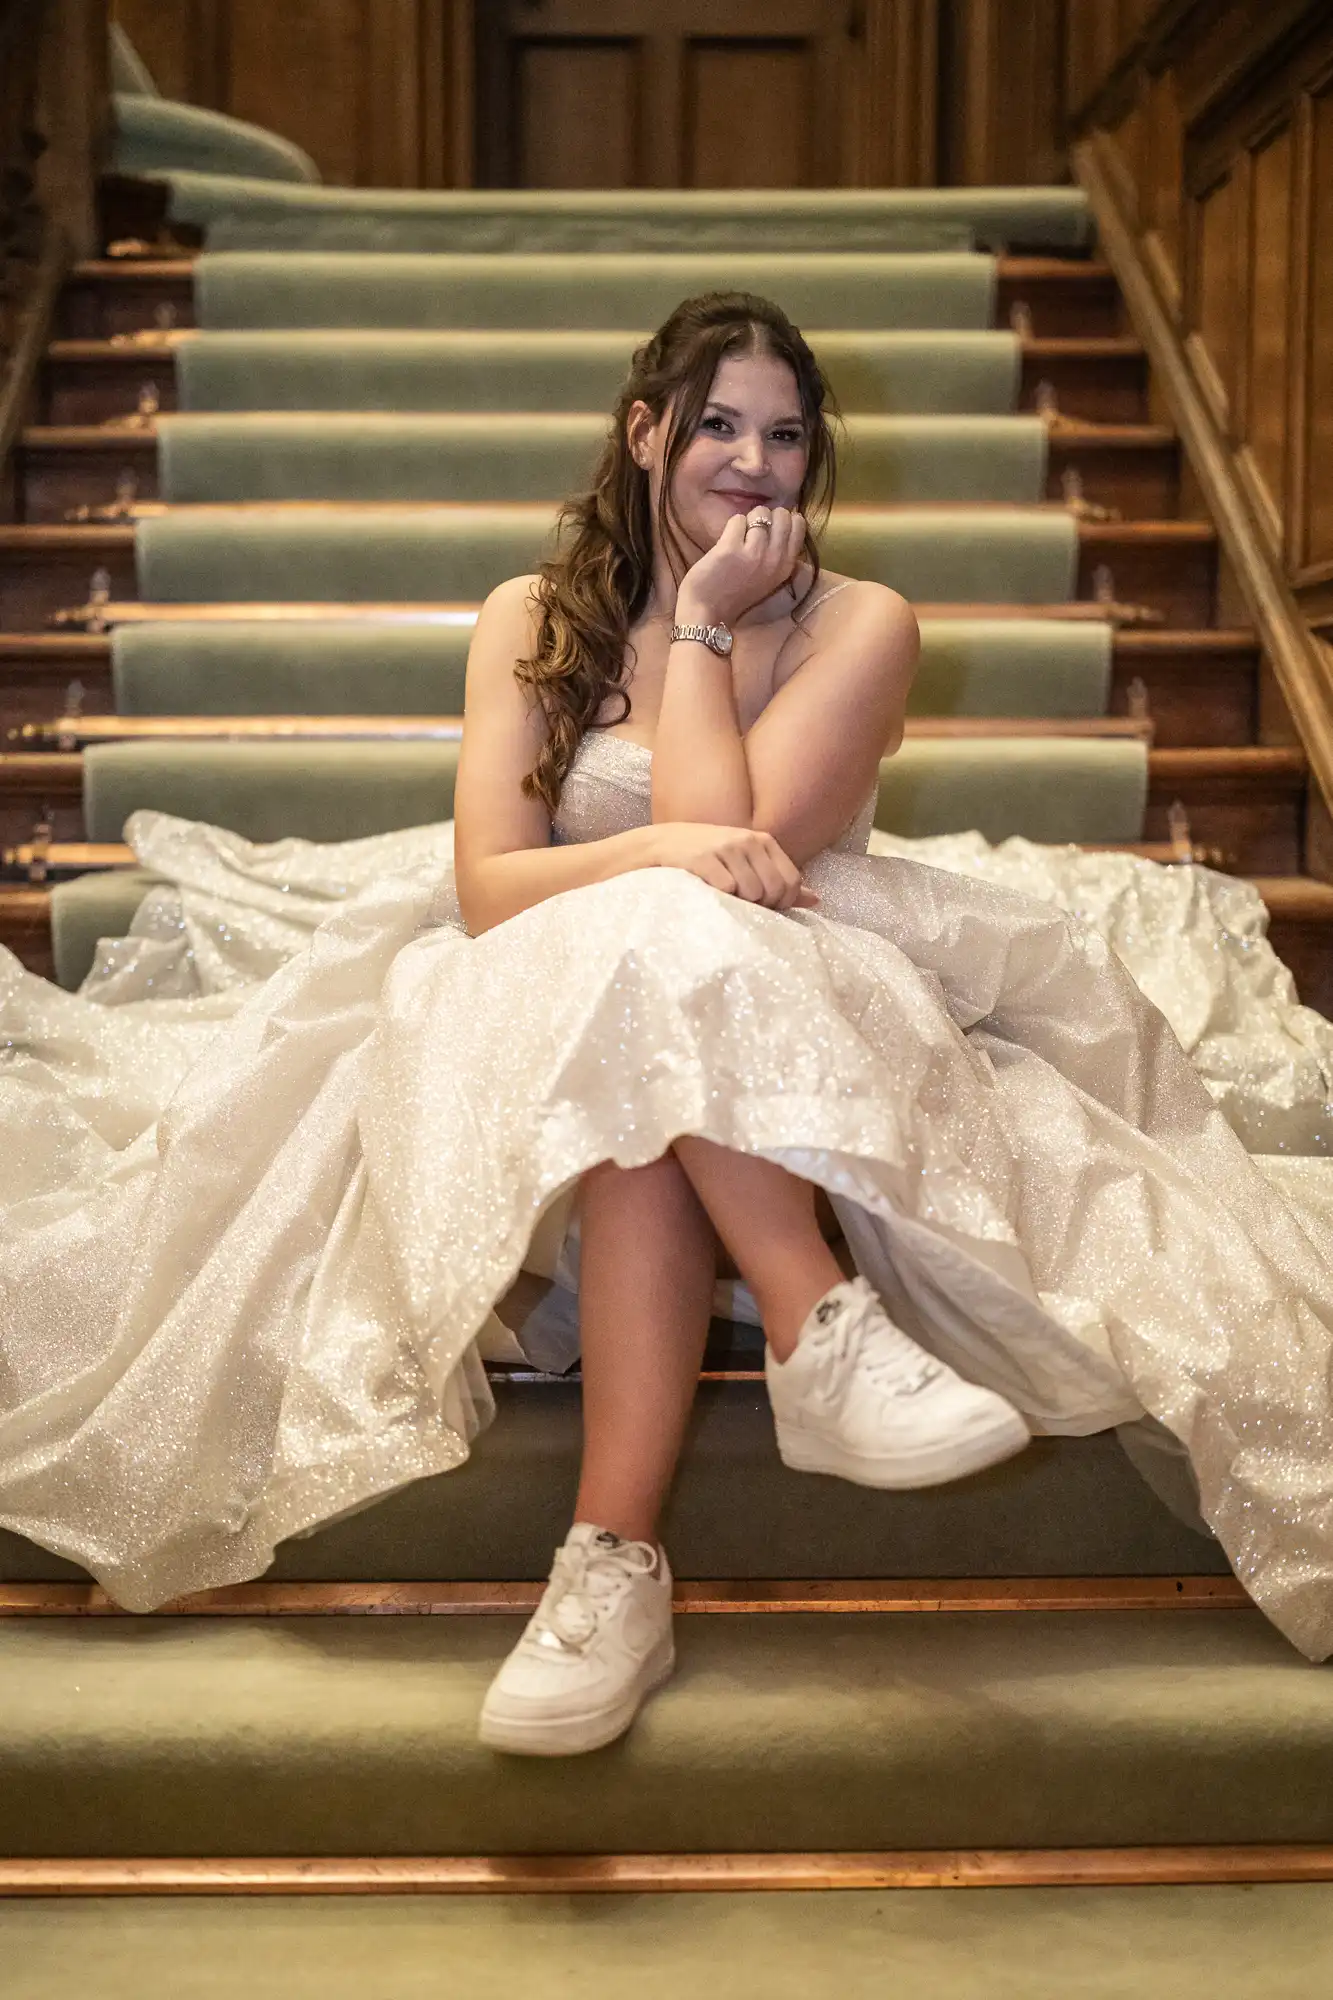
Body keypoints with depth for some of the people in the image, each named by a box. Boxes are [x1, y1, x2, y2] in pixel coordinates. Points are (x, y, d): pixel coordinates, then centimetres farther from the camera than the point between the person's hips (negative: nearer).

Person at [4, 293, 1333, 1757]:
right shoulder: (535, 621, 8)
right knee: (645, 943, -35)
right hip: (547, 1014, 1)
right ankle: (829, 1330, -42)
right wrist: (662, 854, -26)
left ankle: (614, 1556, -43)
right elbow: (485, 887, -7)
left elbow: (735, 840, -14)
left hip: (805, 1045, 0)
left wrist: (700, 623, -5)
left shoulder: (859, 627, 3)